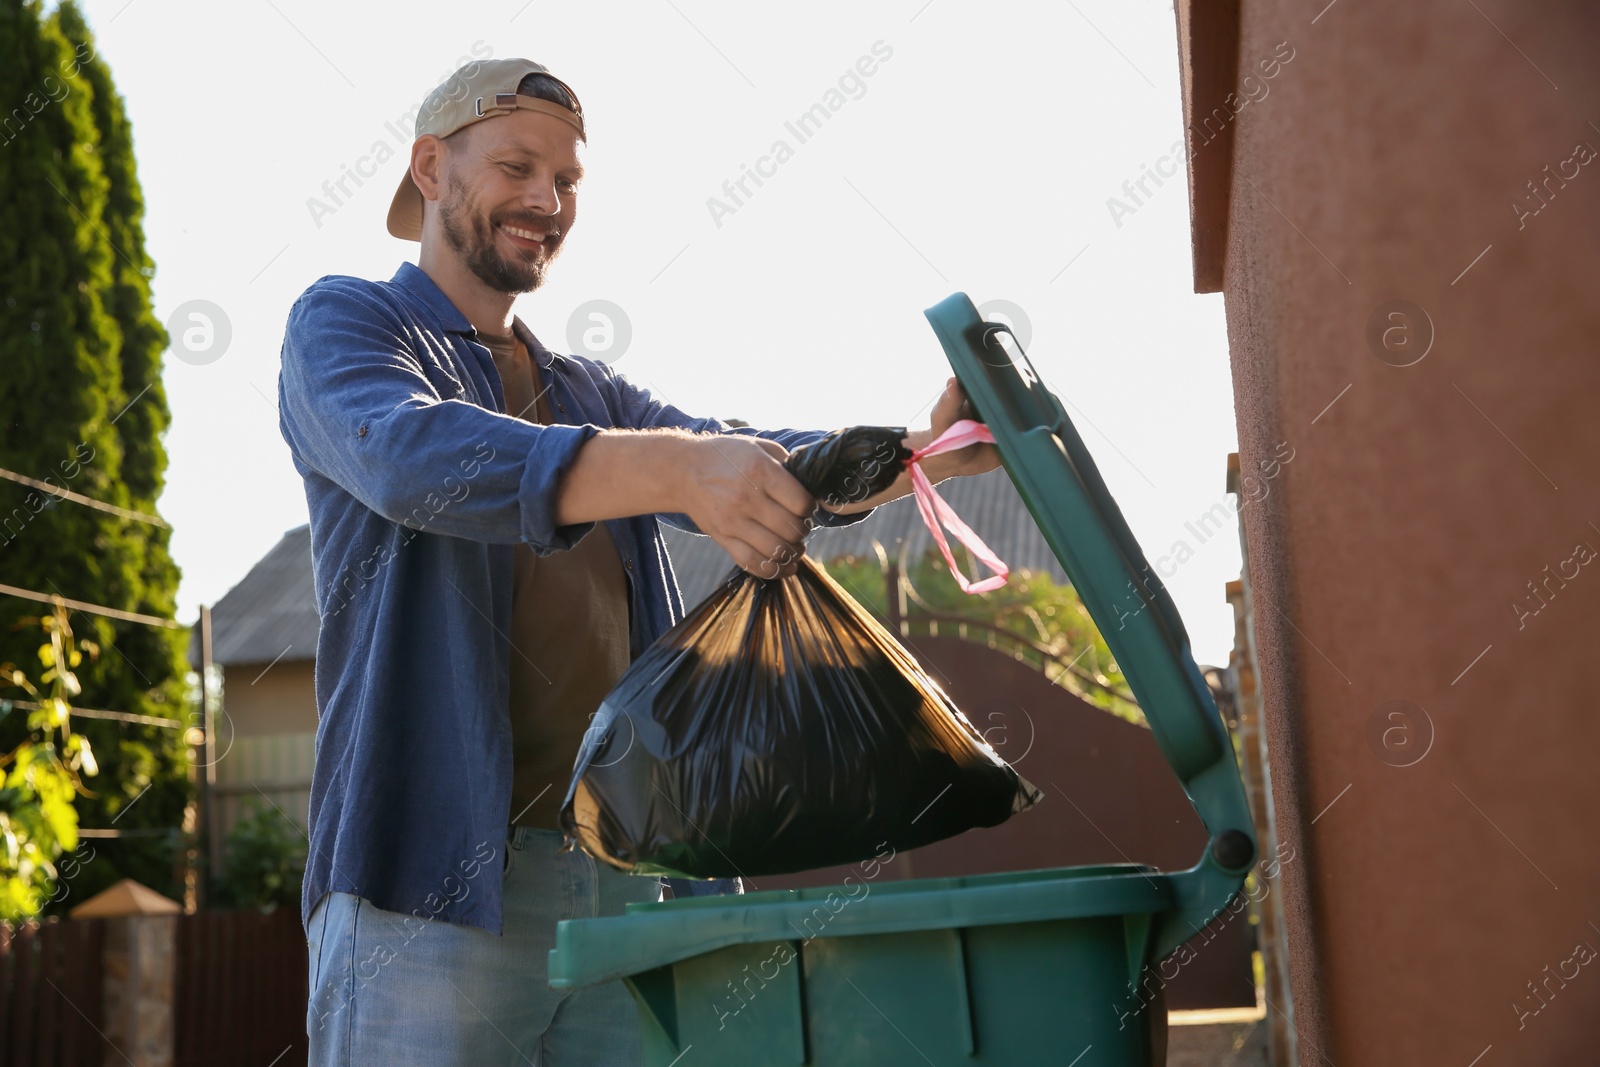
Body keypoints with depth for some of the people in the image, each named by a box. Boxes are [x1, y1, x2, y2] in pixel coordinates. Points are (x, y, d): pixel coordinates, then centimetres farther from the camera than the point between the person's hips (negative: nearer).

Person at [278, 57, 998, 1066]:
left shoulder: (592, 395, 24)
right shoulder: (342, 323, 5)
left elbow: (760, 470, 10)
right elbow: (411, 453, -18)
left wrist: (918, 451, -11)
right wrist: (676, 467, -32)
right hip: (435, 877, -5)